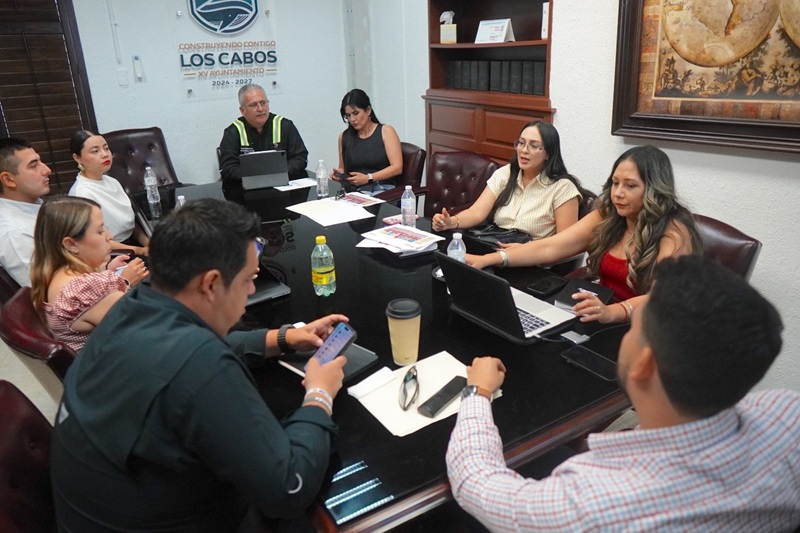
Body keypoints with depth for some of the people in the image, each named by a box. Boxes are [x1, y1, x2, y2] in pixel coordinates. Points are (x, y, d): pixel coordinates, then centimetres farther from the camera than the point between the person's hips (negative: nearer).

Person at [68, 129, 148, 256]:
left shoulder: (112, 182, 8)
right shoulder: (82, 193, -14)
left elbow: (131, 221, 11)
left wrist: (149, 245, -5)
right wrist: (142, 251, -20)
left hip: (132, 243, 7)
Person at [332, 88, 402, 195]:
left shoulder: (386, 131, 5)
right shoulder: (344, 137, 16)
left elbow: (397, 167, -3)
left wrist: (368, 178, -13)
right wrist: (339, 174, 3)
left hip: (381, 189, -3)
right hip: (352, 190, 3)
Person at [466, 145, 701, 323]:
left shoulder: (674, 231, -14)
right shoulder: (606, 216, 1)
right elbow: (549, 248, -6)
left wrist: (611, 312, -48)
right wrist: (488, 259, -18)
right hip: (602, 319, 5)